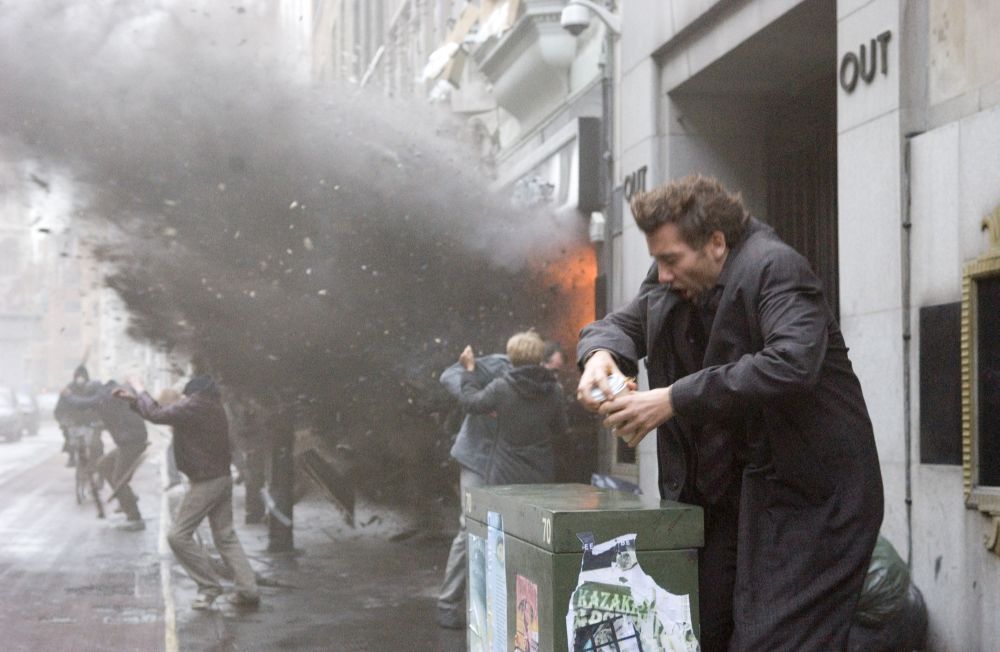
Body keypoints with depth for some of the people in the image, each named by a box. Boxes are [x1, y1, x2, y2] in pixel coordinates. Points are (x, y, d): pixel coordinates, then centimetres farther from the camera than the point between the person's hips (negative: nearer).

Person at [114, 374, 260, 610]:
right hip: (223, 478, 9)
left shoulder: (194, 407, -18)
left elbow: (156, 414, -18)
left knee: (178, 535, 0)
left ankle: (209, 586, 3)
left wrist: (140, 390, 0)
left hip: (206, 482, -9)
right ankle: (248, 590, 9)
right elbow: (166, 412, 19)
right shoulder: (214, 408, 11)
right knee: (226, 536, 12)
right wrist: (134, 400, 18)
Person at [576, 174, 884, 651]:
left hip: (808, 492, -8)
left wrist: (674, 399, -31)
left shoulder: (775, 267, -18)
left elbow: (792, 363, -32)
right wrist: (599, 353, -9)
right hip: (726, 489, 8)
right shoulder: (672, 280, 6)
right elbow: (621, 323, 17)